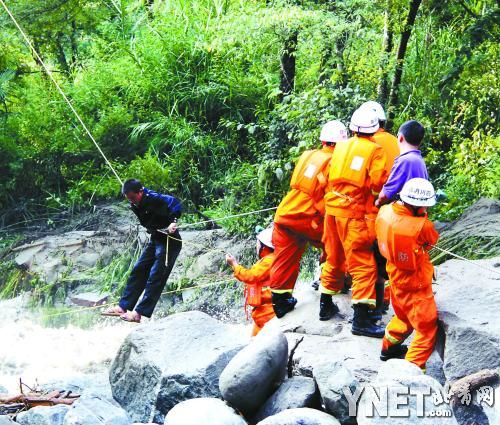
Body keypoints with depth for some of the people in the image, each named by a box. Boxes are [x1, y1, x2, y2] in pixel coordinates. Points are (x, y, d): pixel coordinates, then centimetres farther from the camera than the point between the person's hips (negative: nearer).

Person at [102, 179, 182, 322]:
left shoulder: (155, 199, -23)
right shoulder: (136, 205, 3)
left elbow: (175, 203, -33)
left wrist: (173, 222, -38)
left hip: (170, 241, -9)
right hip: (155, 240, 9)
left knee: (155, 278, -11)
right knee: (138, 271, 8)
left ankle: (139, 313, -13)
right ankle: (123, 307, 13)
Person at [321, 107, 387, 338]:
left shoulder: (341, 146, 10)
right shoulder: (374, 150, -6)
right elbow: (378, 182, -14)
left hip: (332, 207, 6)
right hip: (353, 213, -6)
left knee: (334, 258, 22)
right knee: (363, 265, -5)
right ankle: (361, 319, -11)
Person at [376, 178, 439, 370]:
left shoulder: (385, 212, -15)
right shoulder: (422, 226, -33)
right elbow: (433, 239, -9)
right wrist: (423, 217, -1)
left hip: (396, 277, 8)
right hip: (416, 286, -8)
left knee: (403, 316, 33)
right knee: (427, 329, 8)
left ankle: (388, 347, 50)